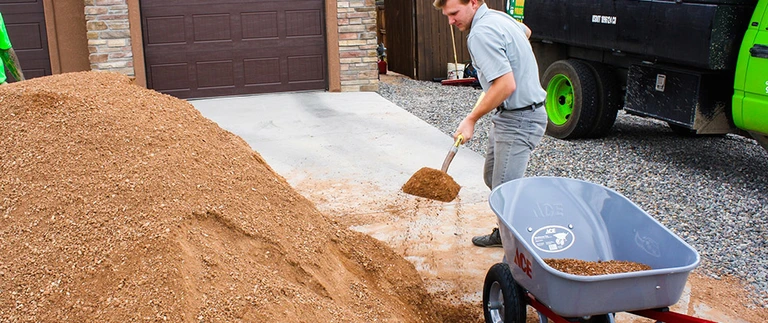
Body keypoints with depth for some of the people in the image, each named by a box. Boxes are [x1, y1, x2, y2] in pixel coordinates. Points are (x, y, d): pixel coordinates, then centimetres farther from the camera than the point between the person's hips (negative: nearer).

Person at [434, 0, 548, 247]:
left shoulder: (481, 33, -23)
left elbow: (506, 85, -29)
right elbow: (525, 31, 32)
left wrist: (471, 120, -20)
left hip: (519, 120, -11)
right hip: (506, 116, 11)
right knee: (492, 178, 21)